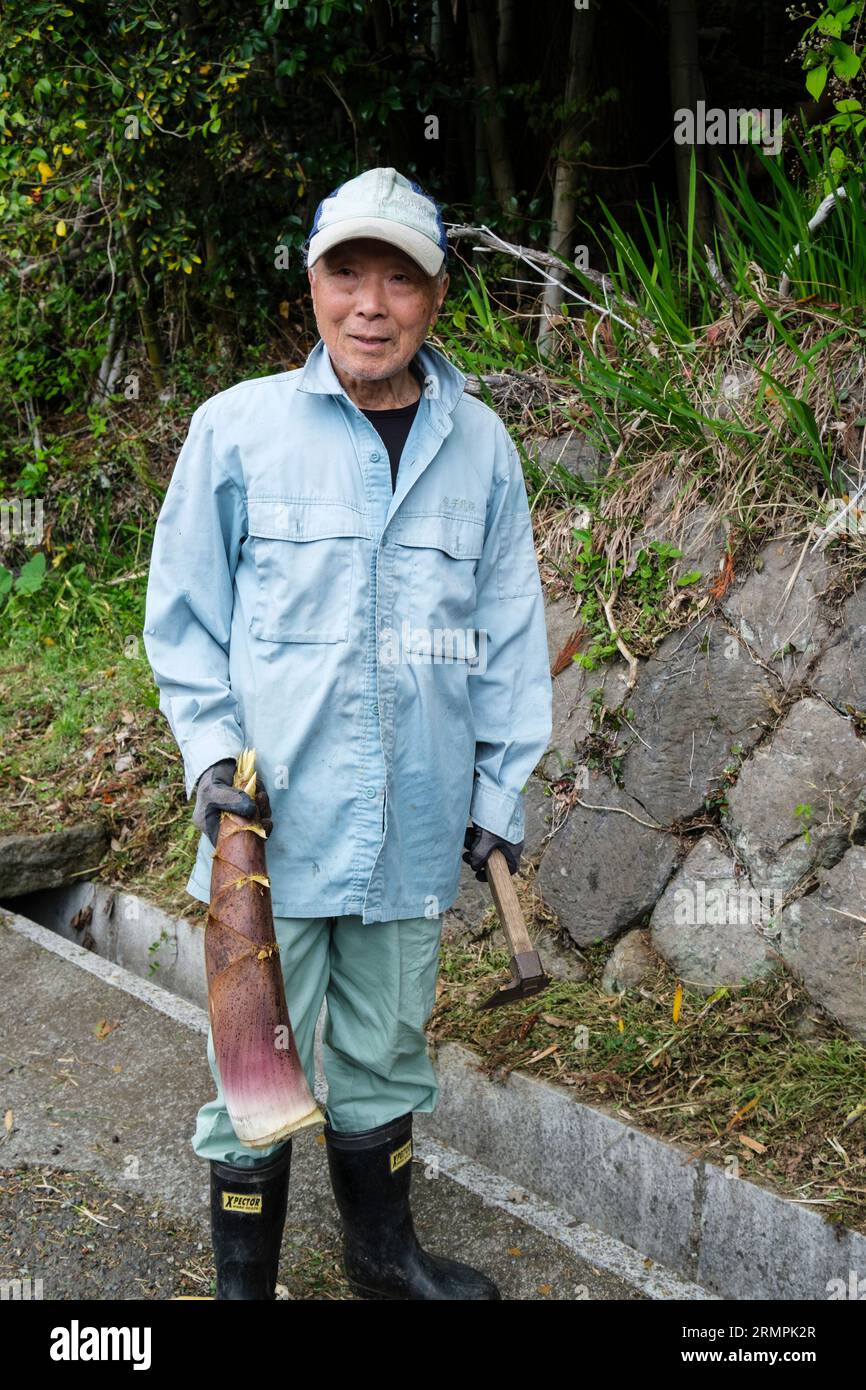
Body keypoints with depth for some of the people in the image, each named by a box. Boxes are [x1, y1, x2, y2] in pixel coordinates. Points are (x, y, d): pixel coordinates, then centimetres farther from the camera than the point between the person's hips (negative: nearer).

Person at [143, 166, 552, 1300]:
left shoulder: (480, 445, 4)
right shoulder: (236, 426, -2)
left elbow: (509, 631, 9)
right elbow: (183, 614, 3)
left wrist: (502, 792, 8)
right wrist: (212, 755, -7)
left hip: (414, 827, 3)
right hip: (271, 821, -2)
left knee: (385, 1060, 18)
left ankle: (384, 1254, 40)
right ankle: (244, 1281, 29)